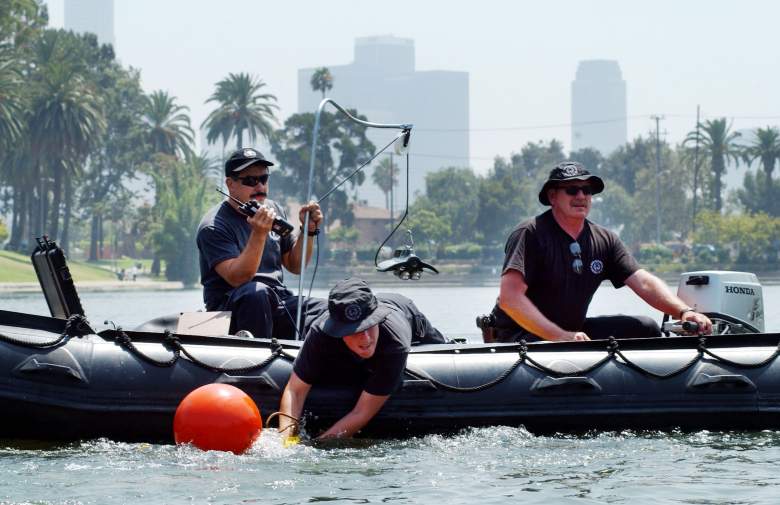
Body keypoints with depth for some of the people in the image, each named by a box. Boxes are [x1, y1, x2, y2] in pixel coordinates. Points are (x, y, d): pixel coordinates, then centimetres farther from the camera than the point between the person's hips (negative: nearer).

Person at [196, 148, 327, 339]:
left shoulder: (274, 210, 12)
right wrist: (259, 234, -31)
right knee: (256, 291, -38)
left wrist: (308, 230, 2)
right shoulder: (213, 227, -9)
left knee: (326, 310, -18)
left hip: (277, 304, 6)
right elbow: (237, 278, -22)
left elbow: (294, 265, 18)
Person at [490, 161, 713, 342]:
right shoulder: (530, 234, -13)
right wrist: (561, 337, -32)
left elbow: (644, 283, 0)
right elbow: (509, 298, -24)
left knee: (646, 328, -2)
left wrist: (684, 312, -20)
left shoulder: (604, 240, 8)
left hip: (575, 331, 7)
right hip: (522, 336, -7)